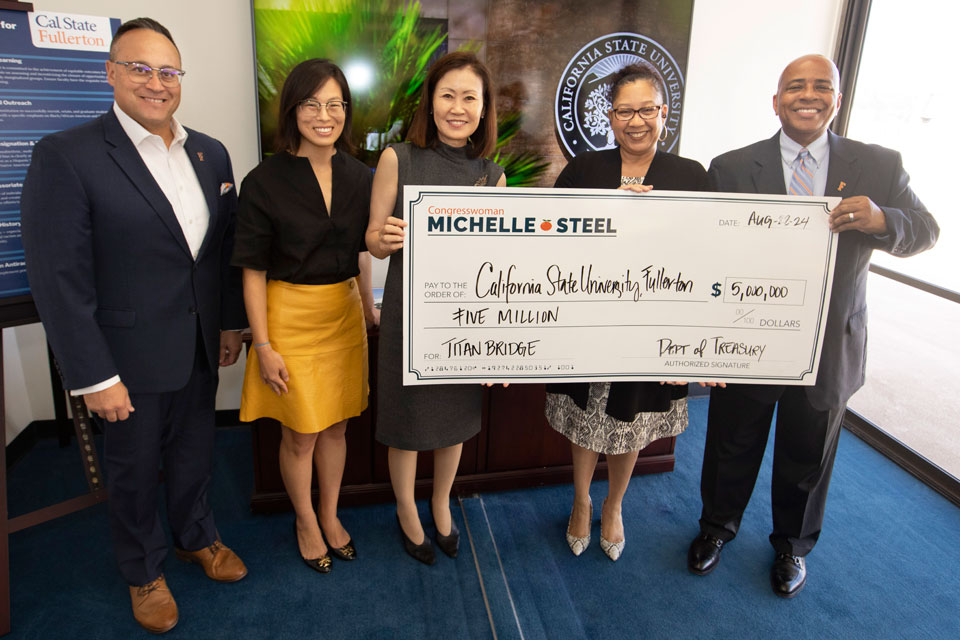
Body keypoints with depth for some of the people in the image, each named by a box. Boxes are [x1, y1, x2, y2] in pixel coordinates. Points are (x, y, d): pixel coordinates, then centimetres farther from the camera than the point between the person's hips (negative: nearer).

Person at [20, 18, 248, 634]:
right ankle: (144, 571, 40)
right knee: (135, 467, 16)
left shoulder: (211, 153, 3)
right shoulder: (66, 155, -15)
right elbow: (58, 277, -17)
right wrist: (93, 376, -17)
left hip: (201, 349, 5)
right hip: (130, 357, -4)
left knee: (195, 453, 22)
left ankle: (197, 536, 48)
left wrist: (232, 321, 10)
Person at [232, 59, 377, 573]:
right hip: (290, 316, -4)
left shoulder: (357, 176, 2)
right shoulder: (265, 181, -11)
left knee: (336, 425, 15)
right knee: (301, 433, 8)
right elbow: (253, 271, -9)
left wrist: (368, 309, 14)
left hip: (343, 314, 4)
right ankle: (305, 523, 33)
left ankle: (330, 516, 37)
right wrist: (264, 346, -11)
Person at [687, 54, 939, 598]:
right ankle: (717, 527, 44)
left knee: (808, 457, 20)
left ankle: (794, 544, 46)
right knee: (733, 448, 16)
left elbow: (925, 232, -1)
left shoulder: (880, 166, -1)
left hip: (830, 346, 2)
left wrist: (881, 221, -25)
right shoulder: (732, 168, -6)